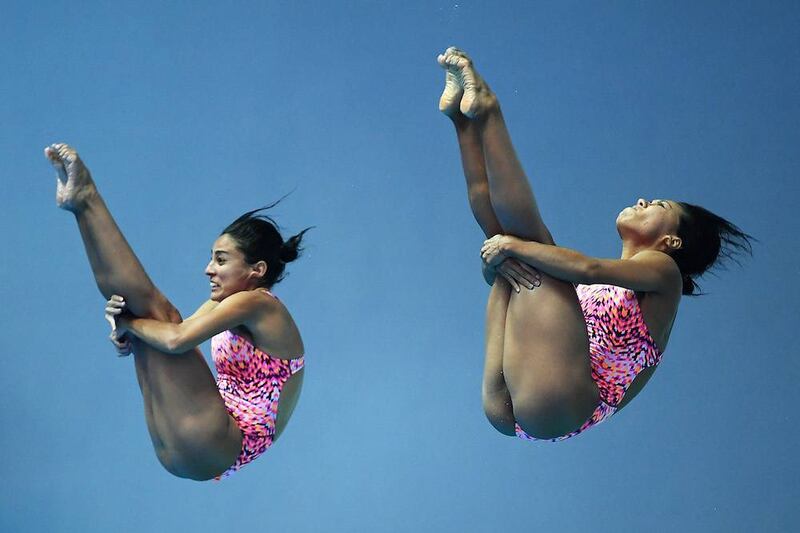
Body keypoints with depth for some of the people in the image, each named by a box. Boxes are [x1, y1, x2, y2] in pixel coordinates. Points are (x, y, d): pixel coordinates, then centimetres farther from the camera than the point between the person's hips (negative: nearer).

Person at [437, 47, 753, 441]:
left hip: (561, 403, -8)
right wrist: (498, 254, 1)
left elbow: (588, 268, -13)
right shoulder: (602, 281, 33)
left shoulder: (663, 270, 11)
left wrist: (513, 246, -6)